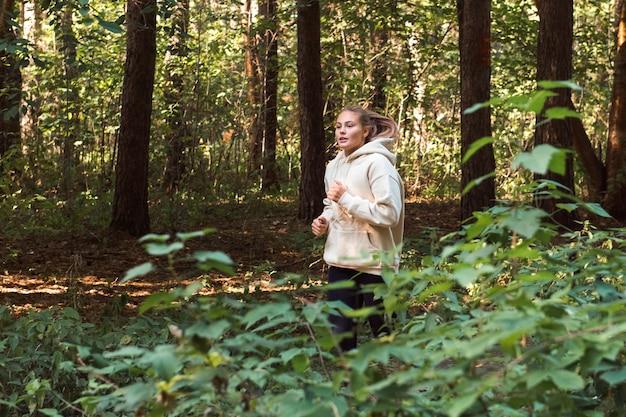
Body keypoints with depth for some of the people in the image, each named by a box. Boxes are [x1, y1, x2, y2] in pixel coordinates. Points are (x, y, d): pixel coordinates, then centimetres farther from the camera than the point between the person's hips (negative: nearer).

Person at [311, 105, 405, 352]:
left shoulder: (377, 163, -13)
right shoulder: (335, 166, 9)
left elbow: (389, 213, -22)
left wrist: (346, 198, -20)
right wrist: (324, 221, 2)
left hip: (373, 261, -6)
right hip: (340, 259, 6)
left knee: (384, 331, 8)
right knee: (340, 330, 5)